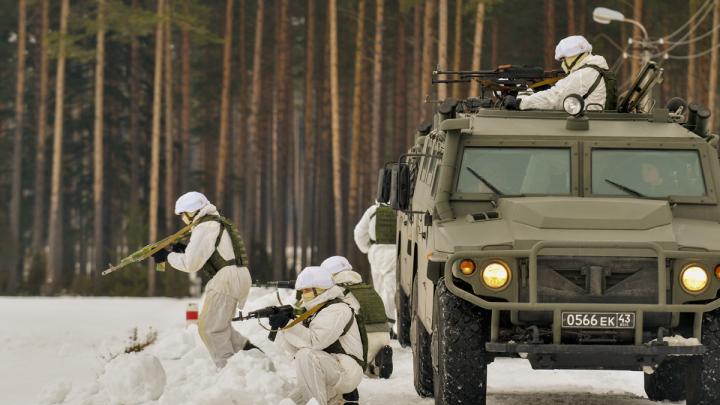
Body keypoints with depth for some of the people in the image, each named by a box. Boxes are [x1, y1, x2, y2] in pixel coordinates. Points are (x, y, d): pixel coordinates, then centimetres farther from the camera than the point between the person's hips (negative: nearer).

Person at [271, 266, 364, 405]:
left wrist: (287, 324, -27)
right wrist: (281, 326, -7)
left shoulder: (337, 310, -13)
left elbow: (314, 340, -26)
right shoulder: (313, 311, 15)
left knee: (306, 355, -31)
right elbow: (294, 349, 8)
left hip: (346, 371, -10)